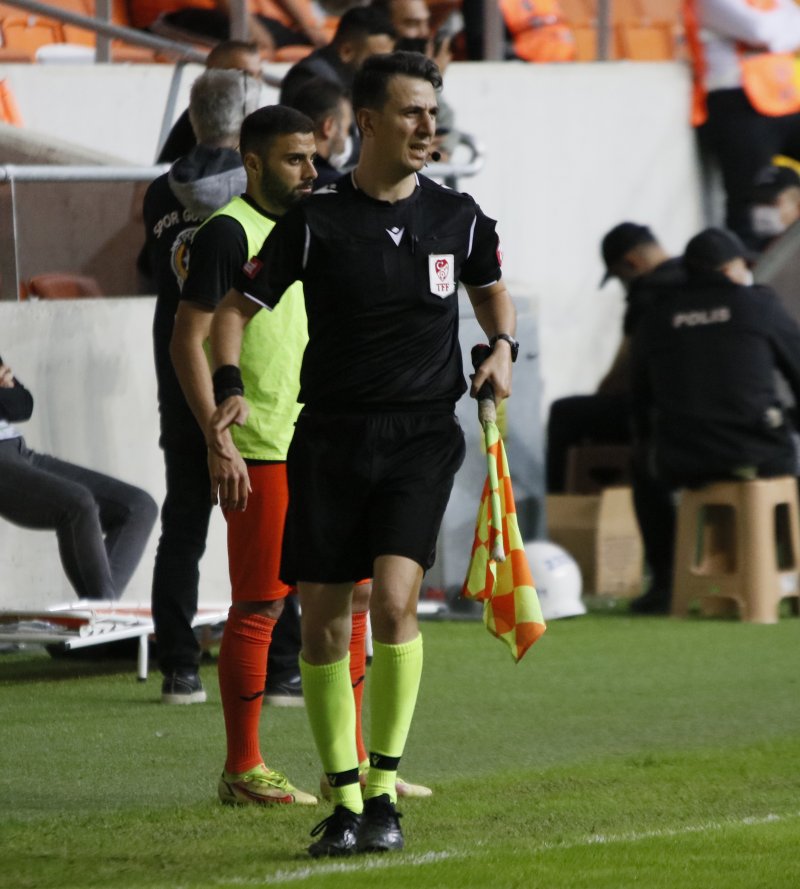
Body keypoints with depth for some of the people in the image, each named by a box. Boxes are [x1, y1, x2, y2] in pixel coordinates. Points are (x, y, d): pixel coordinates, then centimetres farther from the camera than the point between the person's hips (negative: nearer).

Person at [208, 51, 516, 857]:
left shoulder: (457, 218, 4)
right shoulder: (315, 221, -3)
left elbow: (489, 287, 25)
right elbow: (236, 308, 3)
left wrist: (502, 346, 6)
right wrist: (229, 386, -13)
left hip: (422, 436, 0)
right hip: (330, 437, 0)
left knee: (393, 596, -18)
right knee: (321, 621, 0)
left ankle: (384, 791, -7)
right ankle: (343, 798, 14)